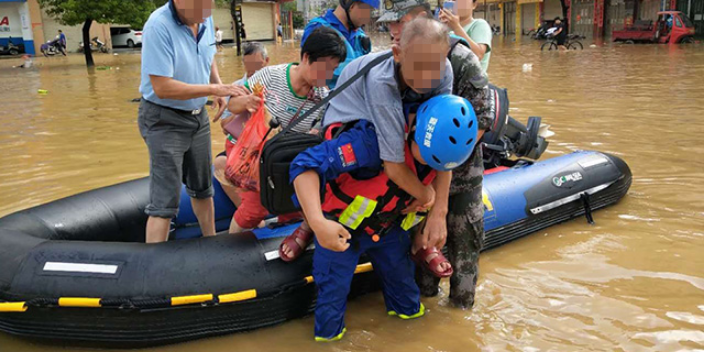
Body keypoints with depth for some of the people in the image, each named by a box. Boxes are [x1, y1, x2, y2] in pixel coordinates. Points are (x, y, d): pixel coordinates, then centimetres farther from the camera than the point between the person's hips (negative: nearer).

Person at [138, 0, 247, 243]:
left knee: (202, 188, 22)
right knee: (165, 200, -9)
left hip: (198, 116, 7)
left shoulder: (205, 20, -4)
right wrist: (214, 89, -27)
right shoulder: (158, 26, -25)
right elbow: (162, 88, -28)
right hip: (164, 120, -7)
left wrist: (219, 87, -2)